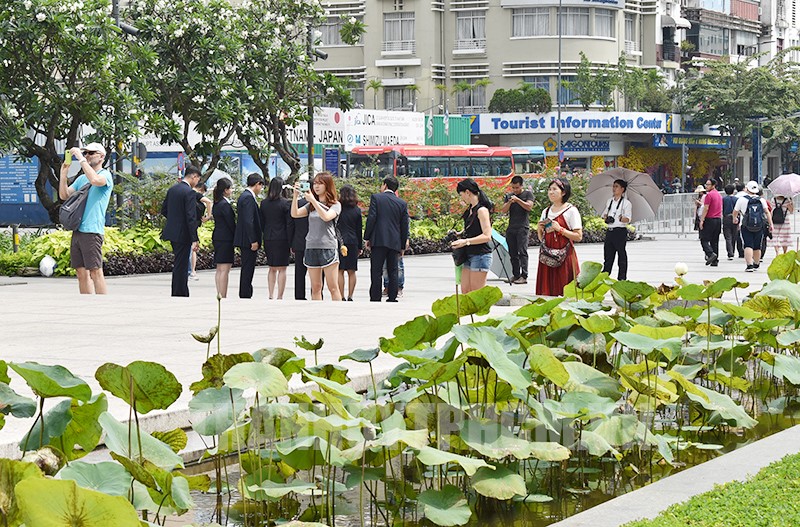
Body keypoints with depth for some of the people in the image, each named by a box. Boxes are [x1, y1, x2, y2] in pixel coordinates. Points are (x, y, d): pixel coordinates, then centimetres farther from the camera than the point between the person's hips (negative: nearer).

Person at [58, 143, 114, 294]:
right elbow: (64, 195, 15)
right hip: (77, 230, 8)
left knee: (95, 272, -10)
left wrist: (81, 159, -19)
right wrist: (63, 174, 1)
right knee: (81, 272, 7)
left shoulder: (105, 175, -2)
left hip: (92, 231, -8)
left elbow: (95, 180, -25)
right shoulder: (81, 178, 19)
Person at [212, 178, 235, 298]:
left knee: (220, 269, 12)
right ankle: (223, 297, -9)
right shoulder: (224, 205, -16)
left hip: (217, 238, 10)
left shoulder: (217, 204, 13)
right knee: (224, 269, -8)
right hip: (225, 239, -10)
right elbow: (231, 223, -15)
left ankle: (220, 295, 16)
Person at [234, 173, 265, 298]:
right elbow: (248, 221, -22)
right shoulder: (249, 198, -17)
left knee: (246, 269, 15)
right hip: (249, 241, -11)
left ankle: (244, 295, 21)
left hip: (245, 240, 11)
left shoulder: (244, 196, 15)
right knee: (248, 269, -6)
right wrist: (253, 241, -21)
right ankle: (246, 295, -4)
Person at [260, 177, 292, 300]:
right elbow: (289, 224, -9)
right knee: (282, 269, 0)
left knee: (272, 269, 15)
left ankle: (270, 296, 12)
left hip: (268, 239, 5)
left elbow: (261, 222, 8)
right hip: (282, 239, -5)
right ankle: (280, 297, -3)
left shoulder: (264, 203, 4)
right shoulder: (285, 203, -10)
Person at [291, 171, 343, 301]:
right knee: (315, 288, 5)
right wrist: (295, 196, -8)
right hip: (311, 248, 5)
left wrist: (313, 200, -18)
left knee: (333, 287, -6)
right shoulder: (311, 206, 16)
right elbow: (294, 214, 3)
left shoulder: (335, 205, 2)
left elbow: (326, 217, -17)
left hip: (328, 248, -5)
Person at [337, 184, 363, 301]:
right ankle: (350, 297, 5)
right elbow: (359, 229, 9)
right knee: (351, 272, 8)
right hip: (353, 243, 3)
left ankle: (342, 297, -5)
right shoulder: (357, 210, 5)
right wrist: (359, 247, 14)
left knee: (340, 271, 0)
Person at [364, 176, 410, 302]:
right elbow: (404, 226, 10)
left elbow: (371, 218, -8)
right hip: (394, 243, 3)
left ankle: (375, 299, -6)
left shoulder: (376, 197, -1)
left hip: (378, 241, -3)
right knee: (393, 272, 7)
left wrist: (367, 237, 0)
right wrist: (402, 246, 17)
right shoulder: (402, 203, 9)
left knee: (376, 272, -3)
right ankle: (392, 298, 5)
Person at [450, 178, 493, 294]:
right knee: (465, 292, 8)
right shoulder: (470, 209, 12)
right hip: (469, 256, 9)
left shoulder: (481, 210, -14)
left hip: (480, 256, -9)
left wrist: (466, 241, -25)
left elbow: (487, 236, -20)